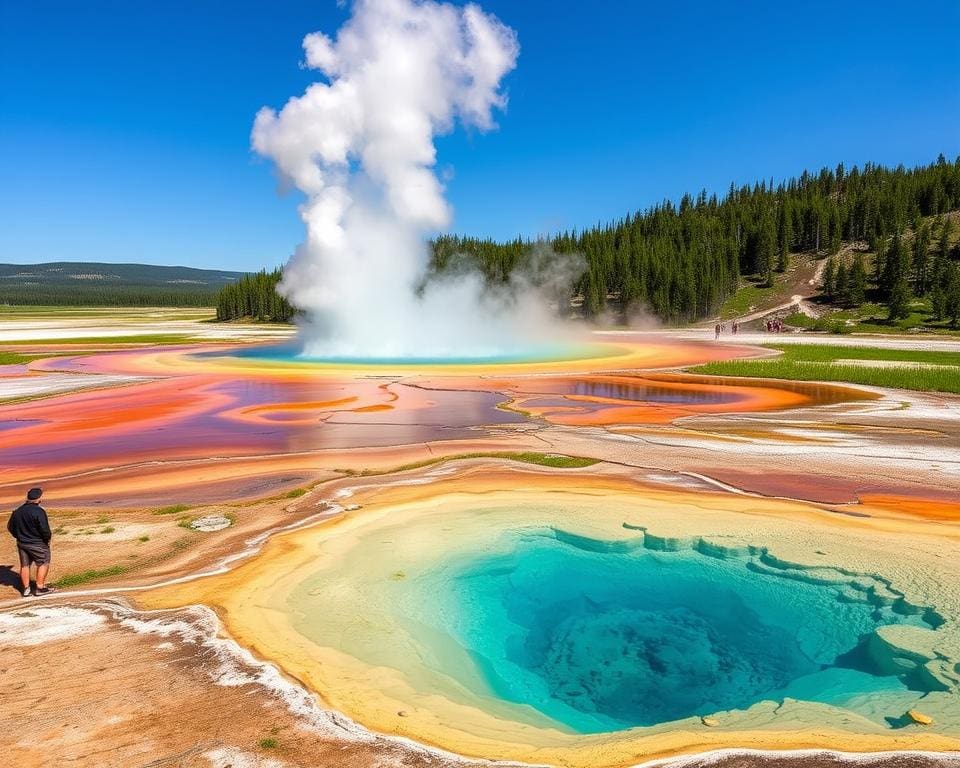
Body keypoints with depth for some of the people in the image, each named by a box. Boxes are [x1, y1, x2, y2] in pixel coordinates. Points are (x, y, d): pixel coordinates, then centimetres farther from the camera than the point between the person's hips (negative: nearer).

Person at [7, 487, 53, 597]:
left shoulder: (18, 511, 1)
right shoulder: (39, 511, -21)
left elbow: (10, 526, 11)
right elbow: (45, 529, -23)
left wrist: (19, 537, 20)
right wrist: (47, 539, -5)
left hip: (21, 543, 7)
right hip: (37, 544, -7)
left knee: (24, 565, 16)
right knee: (43, 564, 8)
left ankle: (26, 589, 23)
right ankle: (40, 588, 9)